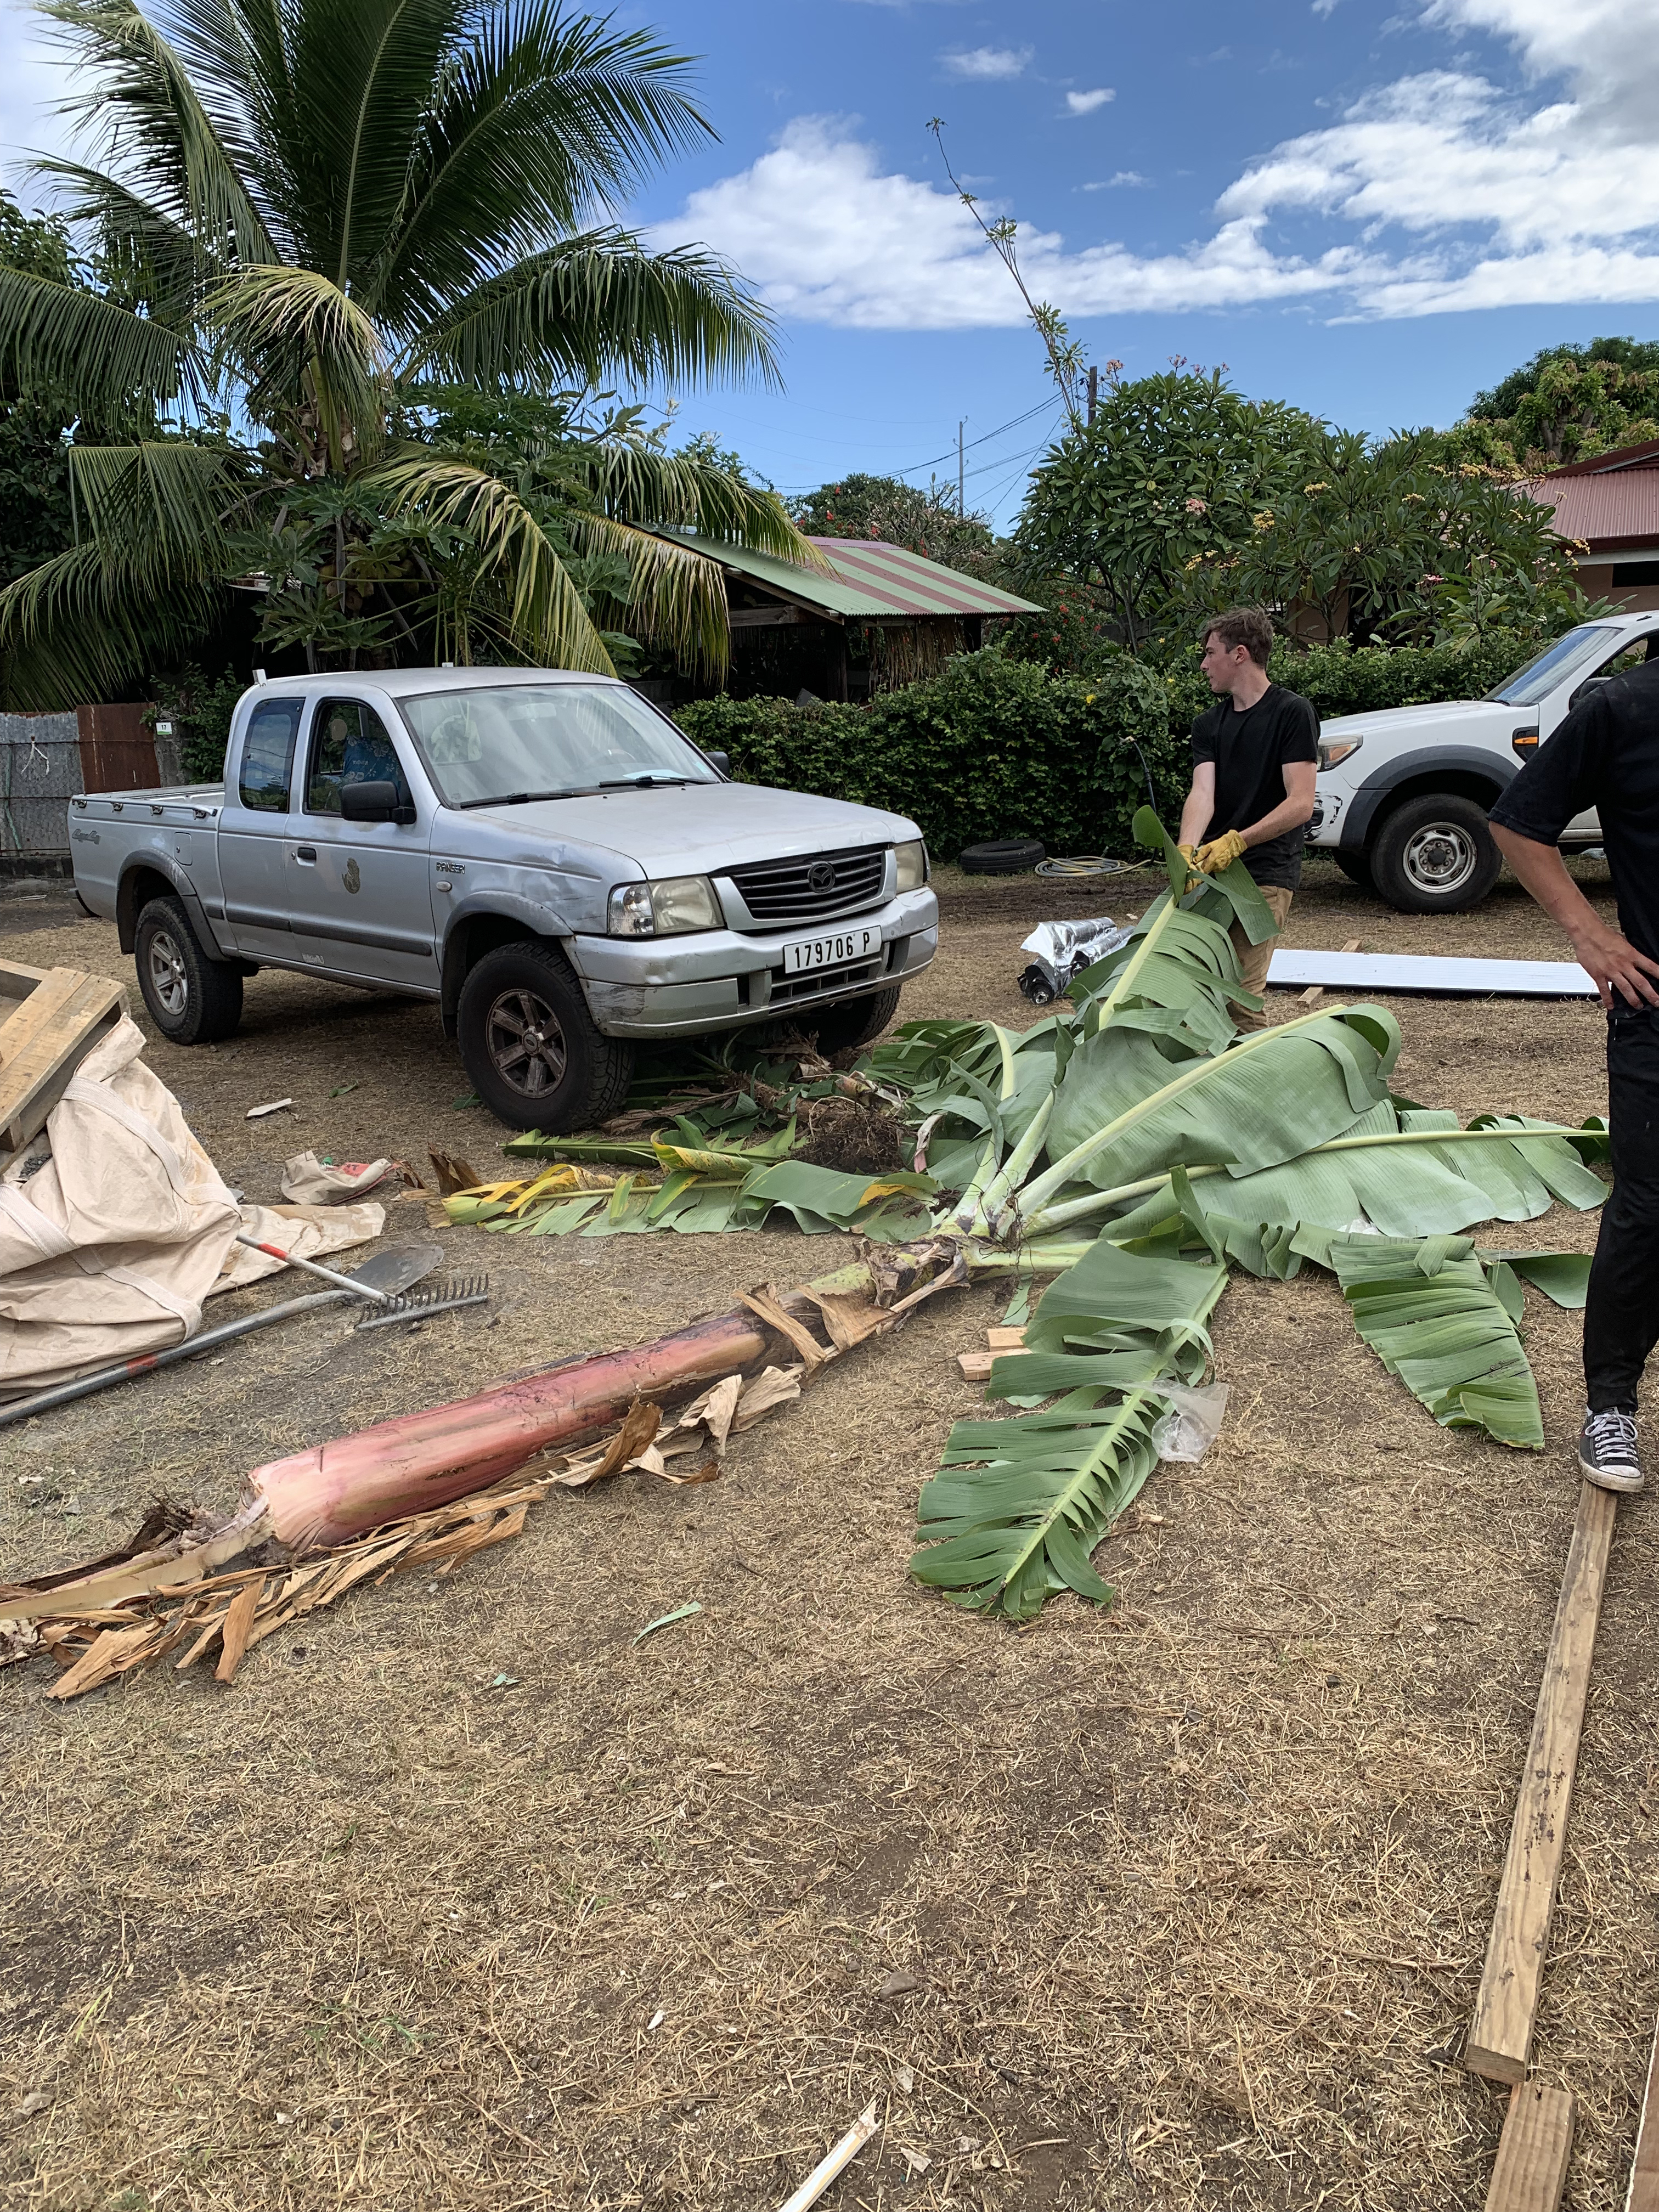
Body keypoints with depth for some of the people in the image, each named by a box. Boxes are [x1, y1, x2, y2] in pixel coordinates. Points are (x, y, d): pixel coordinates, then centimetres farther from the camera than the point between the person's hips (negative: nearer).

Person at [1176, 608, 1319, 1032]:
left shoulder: (1293, 712, -3)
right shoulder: (1209, 724, 16)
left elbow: (1301, 804, -11)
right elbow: (1201, 793, -1)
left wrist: (1235, 842, -21)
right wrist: (1187, 850, -21)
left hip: (1266, 875, -6)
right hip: (1211, 870, 6)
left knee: (1239, 994, -14)